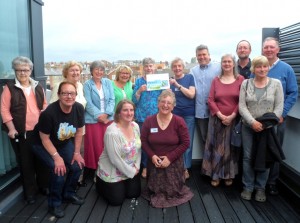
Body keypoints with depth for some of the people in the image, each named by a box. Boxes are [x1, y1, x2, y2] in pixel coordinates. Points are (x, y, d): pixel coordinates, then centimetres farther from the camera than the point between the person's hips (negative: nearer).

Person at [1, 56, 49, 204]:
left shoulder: (38, 87, 8)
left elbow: (44, 105, 14)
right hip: (21, 132, -3)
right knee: (25, 162, 7)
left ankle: (43, 185, 30)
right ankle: (30, 192, 22)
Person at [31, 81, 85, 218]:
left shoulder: (79, 108, -19)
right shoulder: (49, 112, -33)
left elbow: (79, 132, -4)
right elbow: (45, 138, -22)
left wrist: (77, 153, -3)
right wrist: (57, 157, -24)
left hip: (65, 142, 5)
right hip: (44, 145, -5)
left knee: (77, 166, -5)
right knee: (59, 169, -22)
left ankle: (68, 194, 23)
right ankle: (54, 203, 2)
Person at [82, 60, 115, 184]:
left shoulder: (108, 82, 9)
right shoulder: (87, 84, 0)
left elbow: (112, 99, 2)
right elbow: (88, 103, -7)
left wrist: (106, 114, -11)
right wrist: (98, 115, -16)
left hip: (108, 119, 3)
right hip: (93, 120, -3)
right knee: (95, 146, 0)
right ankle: (94, 171, 11)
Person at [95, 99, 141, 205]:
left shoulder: (135, 126, -6)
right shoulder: (112, 132, -29)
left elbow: (138, 149, 3)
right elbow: (115, 160, -26)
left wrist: (136, 167, -6)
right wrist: (131, 172, -16)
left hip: (131, 170, 7)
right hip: (112, 172, -6)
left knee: (134, 194, 13)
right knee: (117, 200, 4)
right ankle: (100, 184, 29)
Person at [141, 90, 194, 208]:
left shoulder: (179, 121, -13)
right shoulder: (149, 121, -6)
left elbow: (185, 143, -11)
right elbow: (143, 140, 0)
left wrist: (170, 157, -17)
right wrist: (152, 155, -14)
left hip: (173, 163, -2)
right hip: (154, 162, 2)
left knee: (172, 192, 6)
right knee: (155, 191, 10)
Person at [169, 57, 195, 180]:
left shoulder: (189, 77, 0)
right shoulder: (170, 81, 8)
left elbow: (191, 94, -11)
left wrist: (177, 85, -16)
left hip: (189, 115, -2)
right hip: (175, 114, 2)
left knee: (187, 142, 4)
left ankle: (186, 168, 16)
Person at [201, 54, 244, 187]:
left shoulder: (240, 79, 2)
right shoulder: (216, 80, 8)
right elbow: (210, 100, 1)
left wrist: (232, 116, -13)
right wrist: (221, 115, -11)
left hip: (234, 120, -1)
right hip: (217, 119, 1)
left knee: (231, 147, 6)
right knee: (216, 147, 4)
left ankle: (229, 175, 20)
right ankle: (215, 175, 15)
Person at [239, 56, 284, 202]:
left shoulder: (276, 83, -1)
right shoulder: (246, 83, 1)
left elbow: (279, 107, -4)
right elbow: (242, 106, -4)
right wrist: (252, 122, -16)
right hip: (248, 126, 1)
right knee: (247, 157, 6)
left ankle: (260, 188, 24)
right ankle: (248, 187, 20)